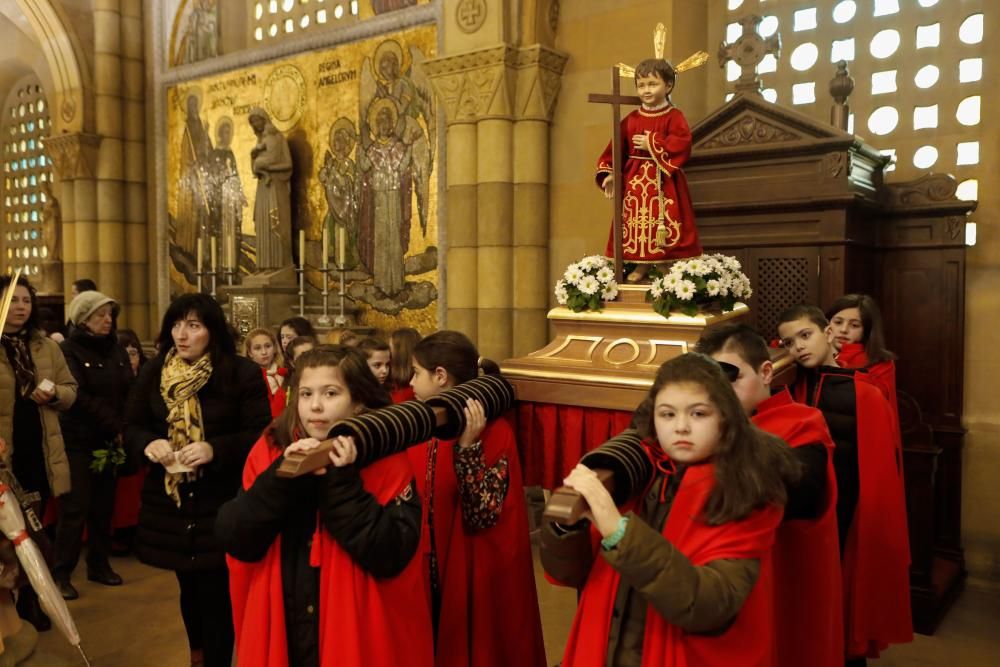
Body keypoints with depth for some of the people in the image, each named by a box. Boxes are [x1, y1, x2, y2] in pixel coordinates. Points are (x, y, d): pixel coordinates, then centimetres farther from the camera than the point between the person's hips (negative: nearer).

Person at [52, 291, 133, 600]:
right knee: (75, 508, -4)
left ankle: (99, 564, 21)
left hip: (109, 441, 5)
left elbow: (130, 392, 6)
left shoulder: (117, 350, 11)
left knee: (104, 507, 10)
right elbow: (79, 397, -15)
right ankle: (61, 573, 6)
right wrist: (114, 425, -14)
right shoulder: (69, 350, -7)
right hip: (78, 441, -5)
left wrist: (123, 428, -9)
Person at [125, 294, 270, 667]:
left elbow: (260, 434, -10)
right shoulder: (153, 372, 3)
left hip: (221, 502, -4)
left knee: (216, 591, -1)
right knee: (188, 586, 20)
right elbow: (131, 426, 9)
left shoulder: (242, 374, -10)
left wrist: (215, 450, -25)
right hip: (169, 499, 4)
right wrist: (149, 443, -14)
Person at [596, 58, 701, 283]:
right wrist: (610, 173, -4)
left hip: (663, 181, -4)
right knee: (636, 223, 6)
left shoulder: (673, 116, -3)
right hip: (635, 180, 4)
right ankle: (641, 265, 18)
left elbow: (682, 144, -17)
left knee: (663, 225, -3)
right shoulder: (631, 119, 9)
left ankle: (665, 266, 8)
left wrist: (652, 144, -17)